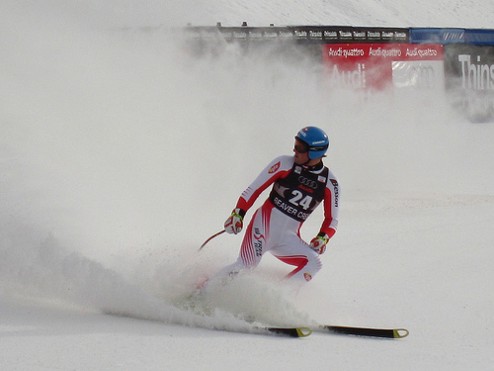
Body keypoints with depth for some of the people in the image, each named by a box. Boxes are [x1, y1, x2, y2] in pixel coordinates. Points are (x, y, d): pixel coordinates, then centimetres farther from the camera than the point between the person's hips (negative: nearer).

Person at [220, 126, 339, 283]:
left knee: (313, 263, -20)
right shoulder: (285, 164, -4)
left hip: (288, 238, 3)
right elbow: (255, 188, -2)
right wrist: (238, 213, -12)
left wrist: (323, 238, -10)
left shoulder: (329, 183, 1)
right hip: (265, 225, -3)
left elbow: (332, 219, 9)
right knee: (245, 267, -20)